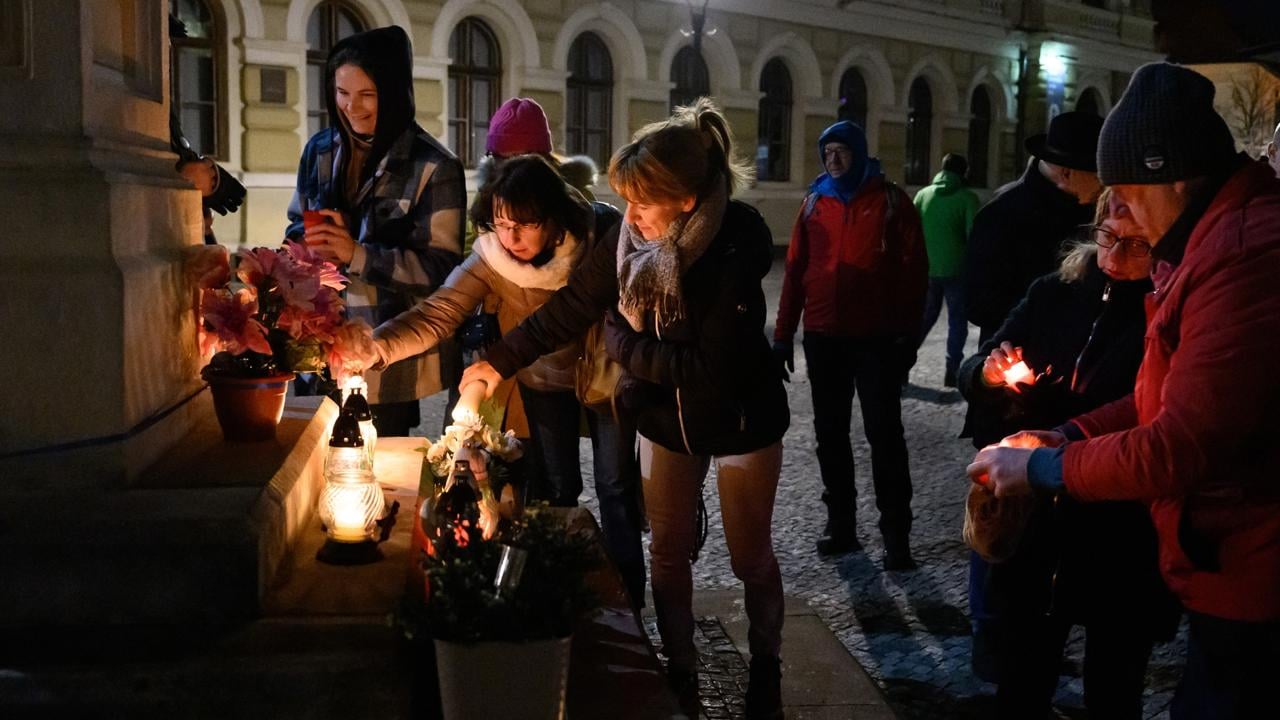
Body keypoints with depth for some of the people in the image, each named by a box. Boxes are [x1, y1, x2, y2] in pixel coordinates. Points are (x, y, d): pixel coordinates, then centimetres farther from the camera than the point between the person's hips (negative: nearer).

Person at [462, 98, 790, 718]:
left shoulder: (739, 243, -29)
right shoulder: (629, 237, -14)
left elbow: (710, 364, -29)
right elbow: (569, 308, -4)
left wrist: (619, 342, -19)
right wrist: (500, 360, -8)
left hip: (740, 419, -4)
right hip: (665, 417, 4)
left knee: (750, 557, 13)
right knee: (668, 552, 14)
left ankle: (766, 667, 37)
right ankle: (680, 670, 34)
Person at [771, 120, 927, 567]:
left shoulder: (890, 201, 0)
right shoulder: (814, 203, 9)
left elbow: (914, 269, -3)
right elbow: (795, 270, 8)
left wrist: (909, 333, -9)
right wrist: (783, 334, 5)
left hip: (878, 338, -4)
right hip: (823, 338, 4)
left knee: (884, 434, -1)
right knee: (830, 433, 10)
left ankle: (896, 534, 4)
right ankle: (840, 523, 22)